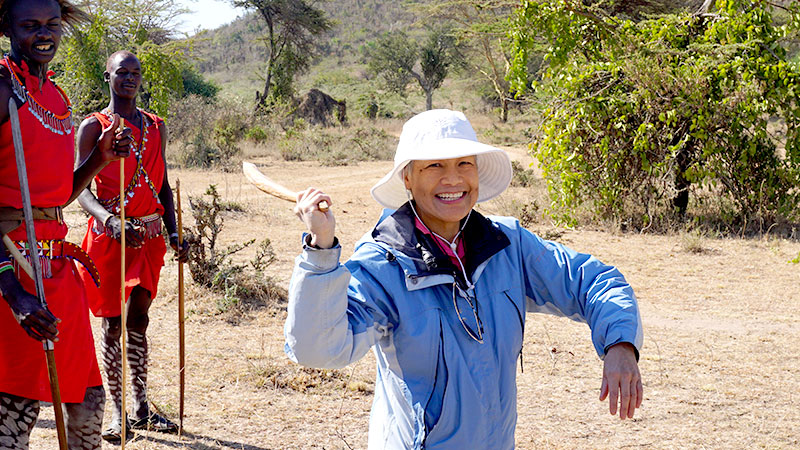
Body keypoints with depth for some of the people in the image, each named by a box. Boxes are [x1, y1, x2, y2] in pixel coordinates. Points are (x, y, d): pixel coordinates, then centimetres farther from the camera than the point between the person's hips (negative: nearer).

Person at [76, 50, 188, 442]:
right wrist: (111, 220, -30)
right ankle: (117, 412, 6)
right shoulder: (93, 127, -5)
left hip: (149, 233, 4)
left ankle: (141, 408, 18)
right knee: (113, 322, -1)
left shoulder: (156, 127, 11)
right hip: (110, 233, -4)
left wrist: (174, 234, 7)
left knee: (138, 318, 10)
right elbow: (82, 189, -13)